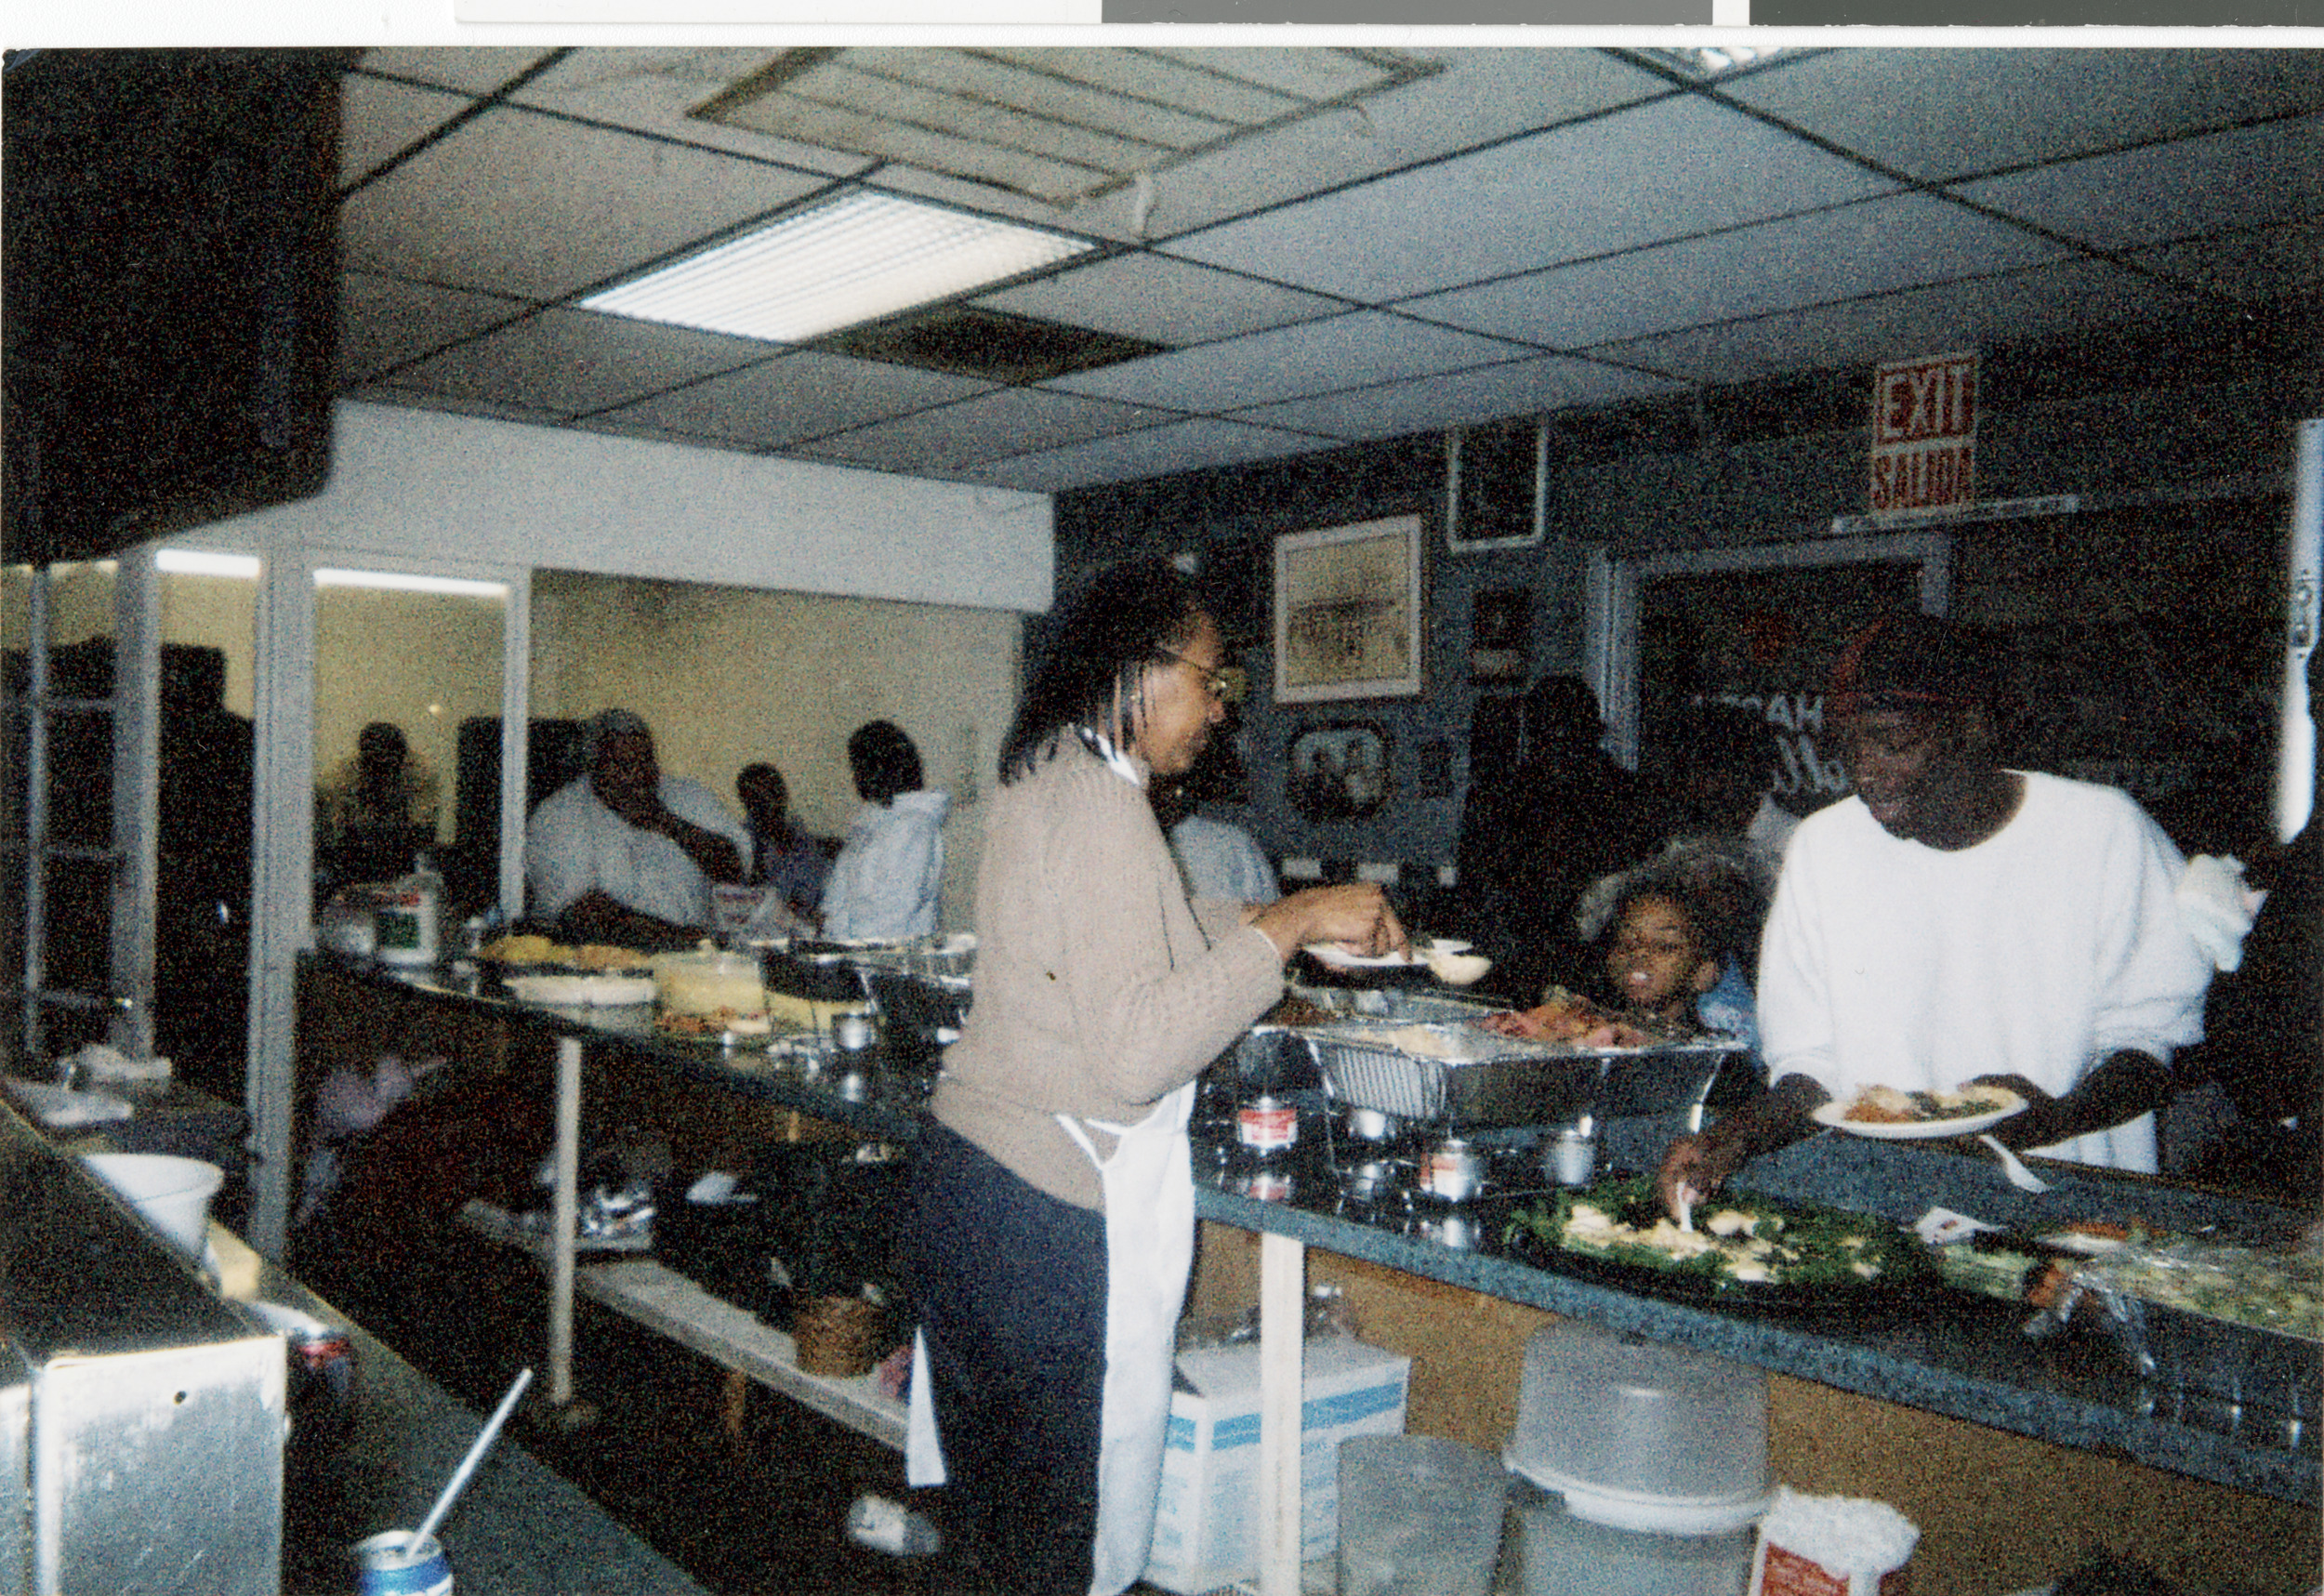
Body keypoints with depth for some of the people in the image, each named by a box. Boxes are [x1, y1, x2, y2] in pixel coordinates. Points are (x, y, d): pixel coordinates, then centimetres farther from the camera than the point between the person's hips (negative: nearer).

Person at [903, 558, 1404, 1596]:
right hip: (1052, 1210, -10)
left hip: (968, 1160, 10)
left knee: (988, 1507, 21)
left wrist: (1278, 919, 21)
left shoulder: (1041, 780, 10)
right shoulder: (1101, 804, -20)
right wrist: (1287, 927, -21)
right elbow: (1137, 1052, -27)